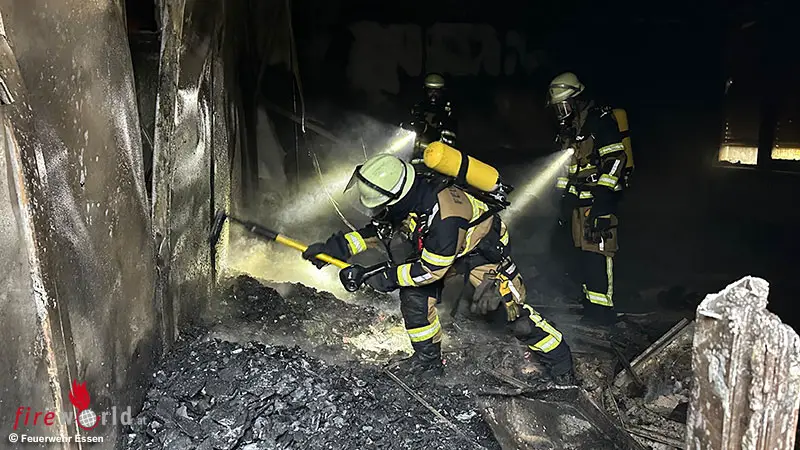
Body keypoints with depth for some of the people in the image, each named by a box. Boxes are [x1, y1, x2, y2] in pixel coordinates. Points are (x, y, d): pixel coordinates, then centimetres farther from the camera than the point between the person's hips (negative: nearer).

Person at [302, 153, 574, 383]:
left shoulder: (443, 217, -42)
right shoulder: (404, 197, -18)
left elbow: (431, 270, -30)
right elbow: (376, 231, -1)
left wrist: (388, 278, -20)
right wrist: (335, 247, -9)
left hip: (484, 249, -7)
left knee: (509, 310, -9)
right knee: (413, 293, -5)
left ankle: (560, 364, 12)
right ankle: (428, 359, 13)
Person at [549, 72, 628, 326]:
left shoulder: (600, 121, -9)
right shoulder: (568, 129, 19)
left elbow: (616, 159, -15)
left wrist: (602, 195, -21)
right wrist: (565, 200, 22)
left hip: (599, 198, -9)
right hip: (579, 200, 9)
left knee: (598, 250, -11)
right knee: (584, 250, 11)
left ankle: (602, 308, -8)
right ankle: (590, 298, 20)